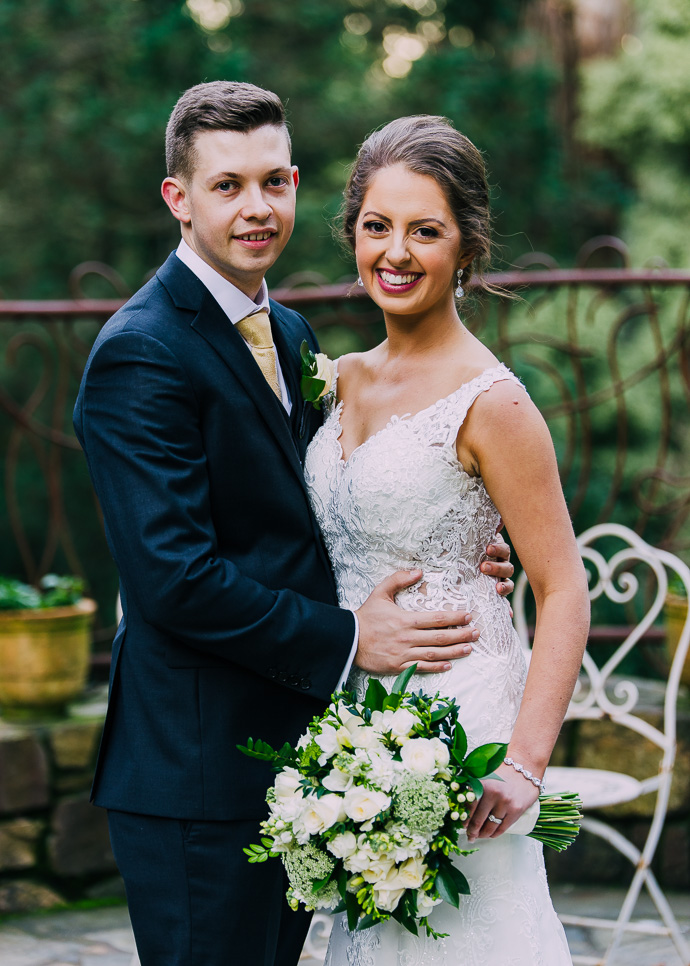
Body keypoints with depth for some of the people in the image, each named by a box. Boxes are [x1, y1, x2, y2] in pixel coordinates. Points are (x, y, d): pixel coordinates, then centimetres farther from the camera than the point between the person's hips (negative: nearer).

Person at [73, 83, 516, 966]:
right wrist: (347, 642, -16)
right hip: (198, 770, -9)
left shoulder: (288, 333, 14)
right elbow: (174, 576, -22)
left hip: (290, 754, 9)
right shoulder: (140, 353, -16)